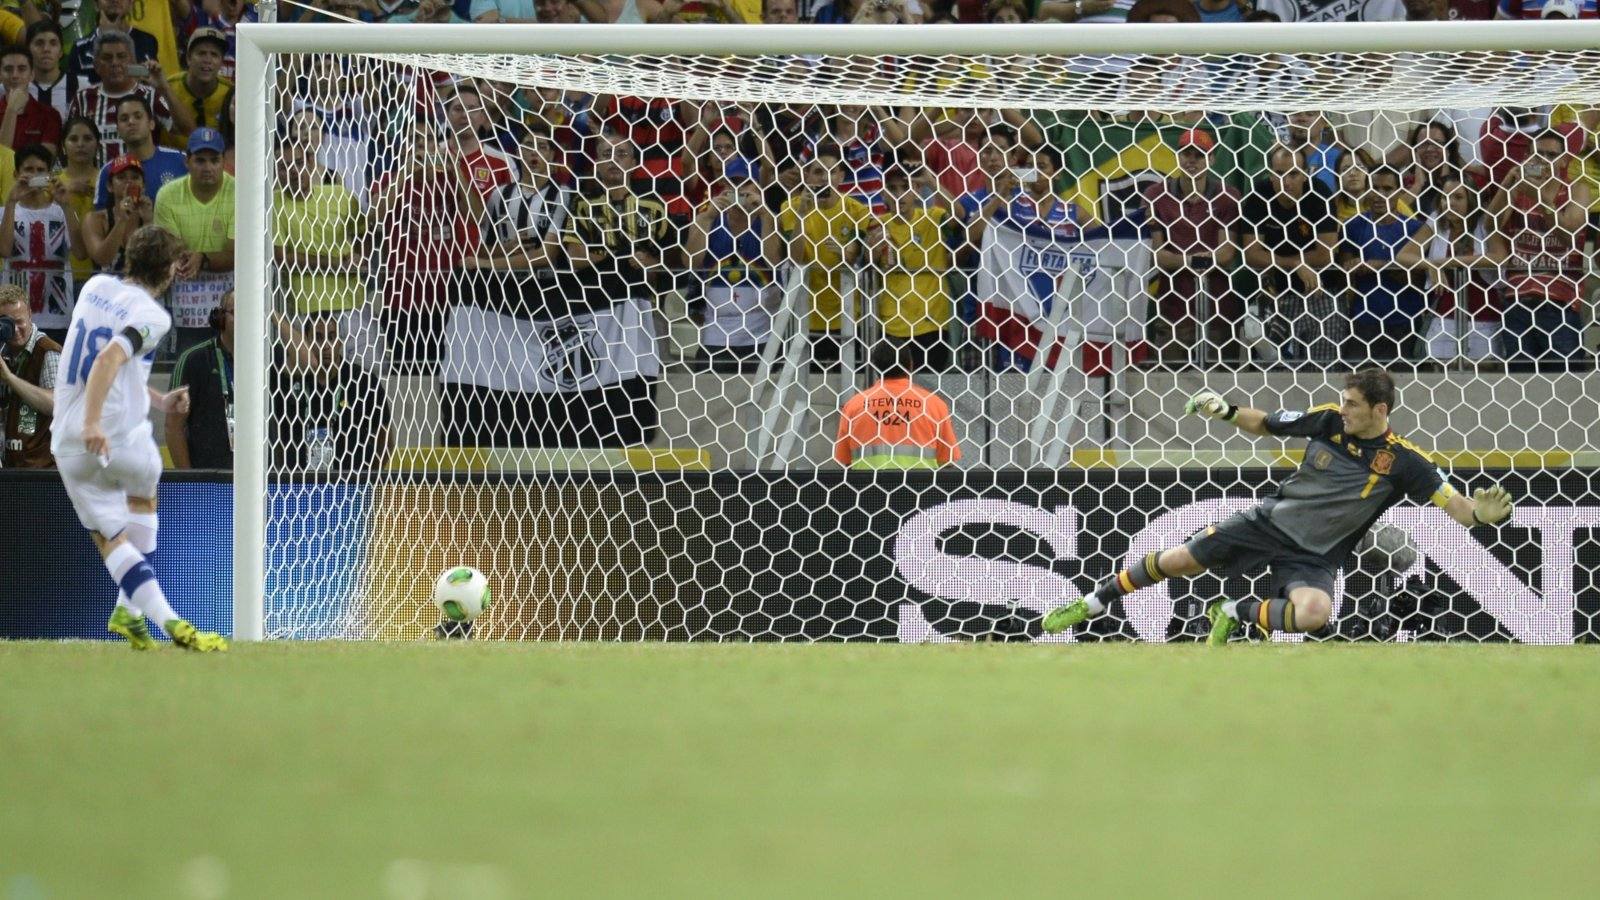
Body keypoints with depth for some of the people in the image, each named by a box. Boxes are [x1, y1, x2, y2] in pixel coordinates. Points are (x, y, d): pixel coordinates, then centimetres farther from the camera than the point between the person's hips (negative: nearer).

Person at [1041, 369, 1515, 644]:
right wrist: (1226, 411, -10)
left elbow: (1457, 506, -18)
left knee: (1315, 612, -35)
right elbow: (1263, 424, 8)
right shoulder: (1328, 420, -6)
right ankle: (1093, 602, 22)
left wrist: (1480, 513, -41)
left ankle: (1234, 614, -8)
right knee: (1174, 561, -2)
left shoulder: (1402, 461, -15)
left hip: (1313, 557, -3)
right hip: (1271, 522, 3)